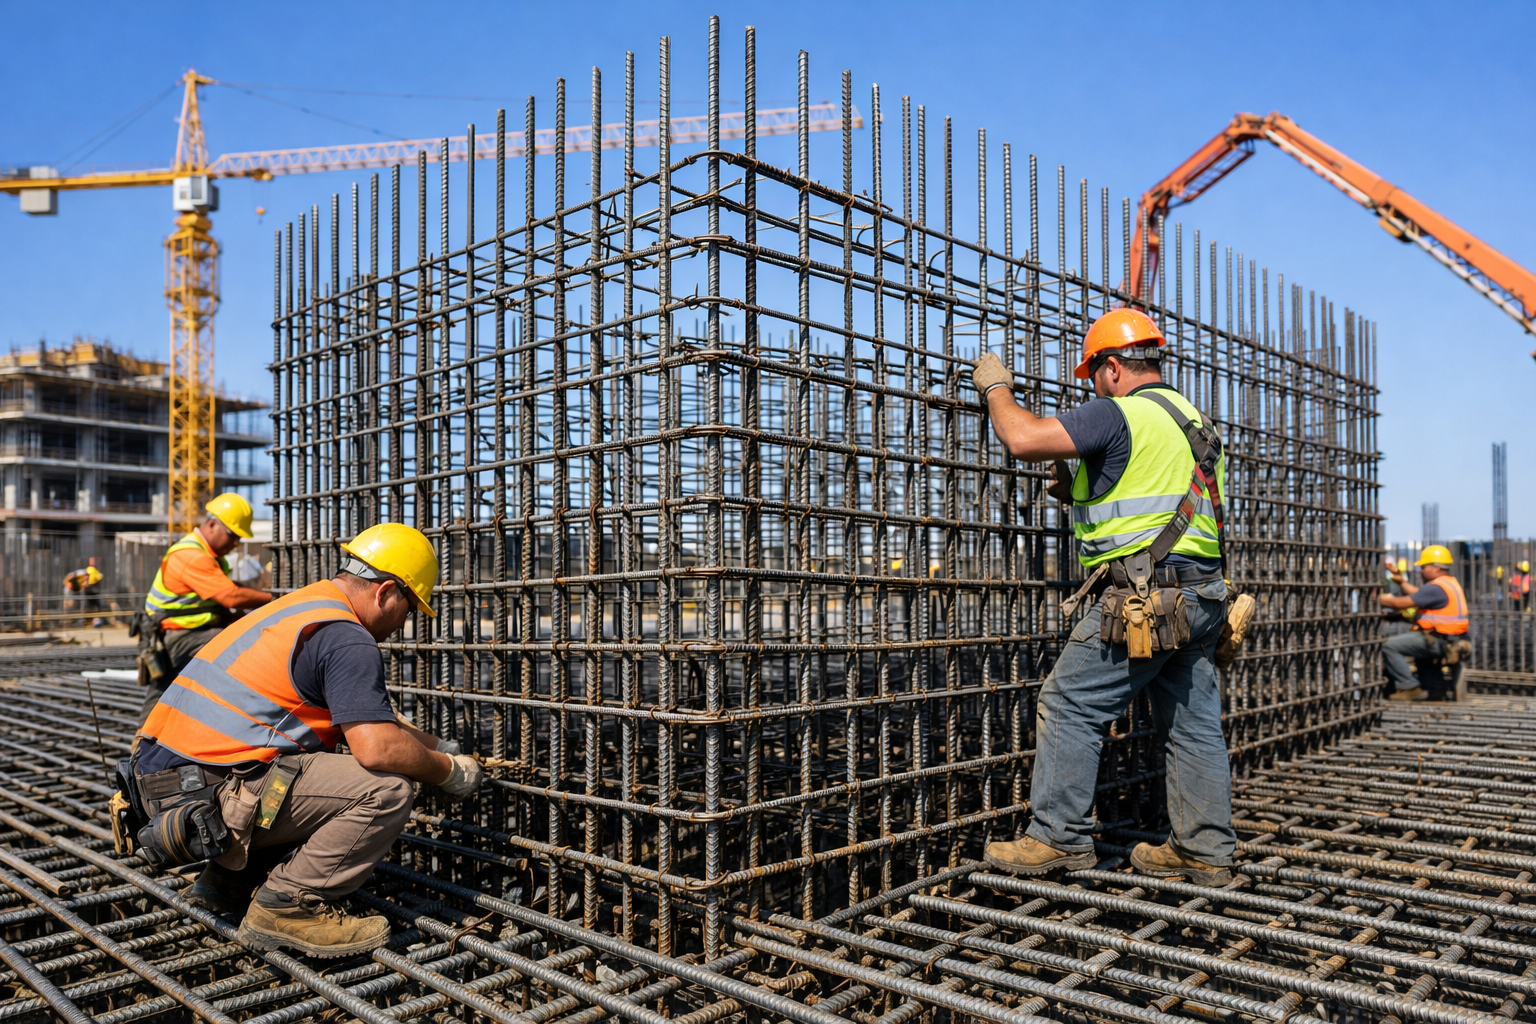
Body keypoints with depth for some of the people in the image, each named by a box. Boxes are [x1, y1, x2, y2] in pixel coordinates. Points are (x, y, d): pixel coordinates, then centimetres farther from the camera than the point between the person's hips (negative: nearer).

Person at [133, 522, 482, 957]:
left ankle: (229, 878, 22)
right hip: (209, 797, -10)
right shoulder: (347, 639, -12)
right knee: (386, 790, -14)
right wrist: (450, 771, -4)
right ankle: (286, 906, -5)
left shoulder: (303, 605, 20)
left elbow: (369, 716, 29)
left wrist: (438, 747, 32)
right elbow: (378, 747, -23)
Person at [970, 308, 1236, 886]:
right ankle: (1206, 851, 20)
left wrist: (996, 388, 2)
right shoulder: (1195, 423, 21)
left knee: (1070, 705, -2)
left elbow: (1024, 438, -16)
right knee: (1193, 723, 13)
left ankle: (1060, 837, 3)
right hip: (1202, 597, 10)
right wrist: (1085, 492, 28)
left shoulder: (1121, 414, -9)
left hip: (1144, 599, -9)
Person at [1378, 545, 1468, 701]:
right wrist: (1401, 581, 16)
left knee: (1389, 646, -16)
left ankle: (1409, 688, -13)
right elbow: (1418, 595, 19)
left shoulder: (1436, 588, -20)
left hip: (1437, 641, -11)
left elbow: (1401, 603, -20)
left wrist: (1378, 599, -7)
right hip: (1450, 640, 11)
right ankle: (1434, 687, 36)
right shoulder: (1452, 582, 14)